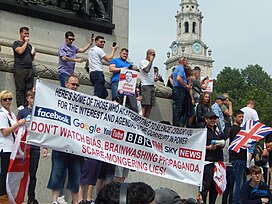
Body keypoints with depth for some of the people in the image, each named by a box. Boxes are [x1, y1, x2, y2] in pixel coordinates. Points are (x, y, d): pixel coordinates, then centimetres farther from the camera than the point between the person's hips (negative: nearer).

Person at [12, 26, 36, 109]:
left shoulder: (29, 45, 26)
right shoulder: (17, 43, 10)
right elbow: (20, 51, -11)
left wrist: (33, 54, 8)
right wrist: (26, 42, 1)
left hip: (30, 69, 5)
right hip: (20, 69, -5)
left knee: (29, 89, -5)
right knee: (20, 88, -9)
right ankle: (20, 105, -13)